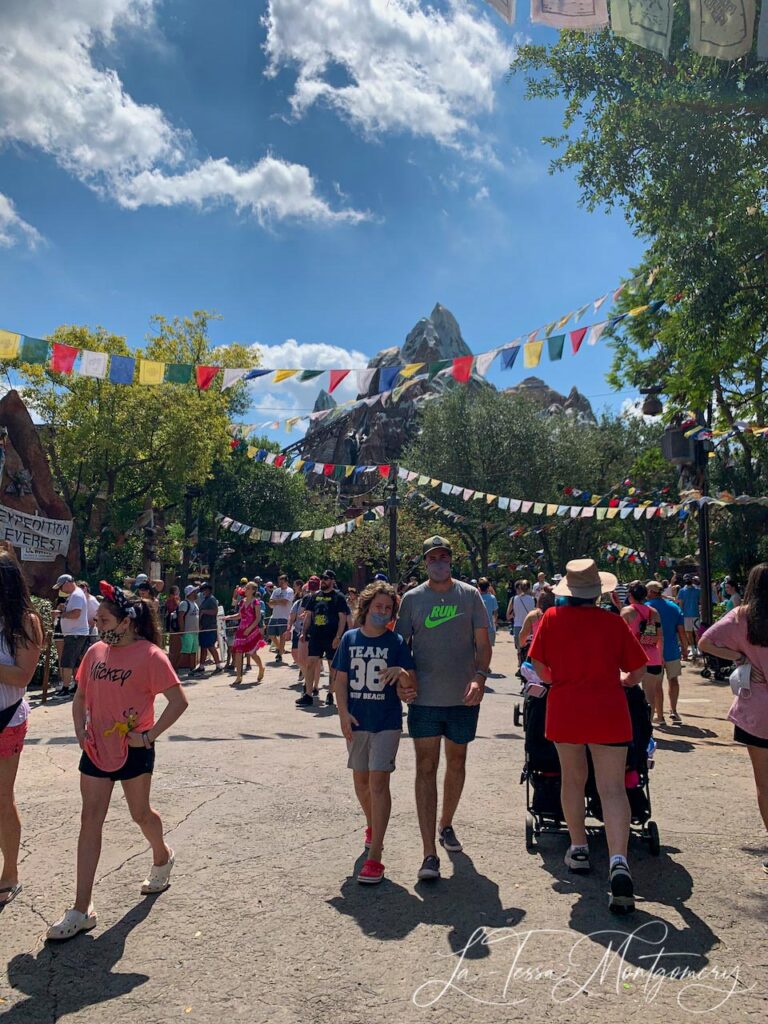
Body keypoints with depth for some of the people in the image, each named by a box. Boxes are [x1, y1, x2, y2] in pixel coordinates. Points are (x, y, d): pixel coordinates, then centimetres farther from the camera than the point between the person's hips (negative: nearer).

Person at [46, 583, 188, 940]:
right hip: (96, 749, 5)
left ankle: (162, 856, 45)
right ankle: (82, 909, 9)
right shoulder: (96, 652, 1)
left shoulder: (150, 655, -17)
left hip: (133, 750, -5)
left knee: (140, 813, 14)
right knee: (90, 821, 3)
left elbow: (178, 701, -17)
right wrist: (80, 729, 0)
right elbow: (80, 696, 14)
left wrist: (149, 735, -18)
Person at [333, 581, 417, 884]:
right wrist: (344, 714, -6)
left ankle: (375, 857, -5)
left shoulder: (396, 642, -5)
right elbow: (341, 680, 3)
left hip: (387, 722, -3)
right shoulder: (350, 638, 2)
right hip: (356, 722, 4)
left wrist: (402, 673, -27)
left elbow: (410, 686, -6)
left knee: (378, 781, -9)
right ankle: (372, 825, 45)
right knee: (361, 780, 17)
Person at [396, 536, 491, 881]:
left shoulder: (469, 595, 1)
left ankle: (446, 824, 41)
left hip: (463, 698, 1)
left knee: (456, 763, 17)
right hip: (424, 698, -1)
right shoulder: (412, 599, 1)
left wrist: (480, 677, -15)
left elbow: (482, 643, 0)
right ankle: (429, 854, 0)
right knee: (426, 768, -3)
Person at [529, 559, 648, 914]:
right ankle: (618, 861, -17)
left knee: (572, 779, 19)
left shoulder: (552, 618, -1)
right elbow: (638, 672, 5)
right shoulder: (613, 622, -2)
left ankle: (578, 849, 30)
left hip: (564, 710, 1)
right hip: (607, 712, -1)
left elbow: (539, 666, 5)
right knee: (612, 787, -1)